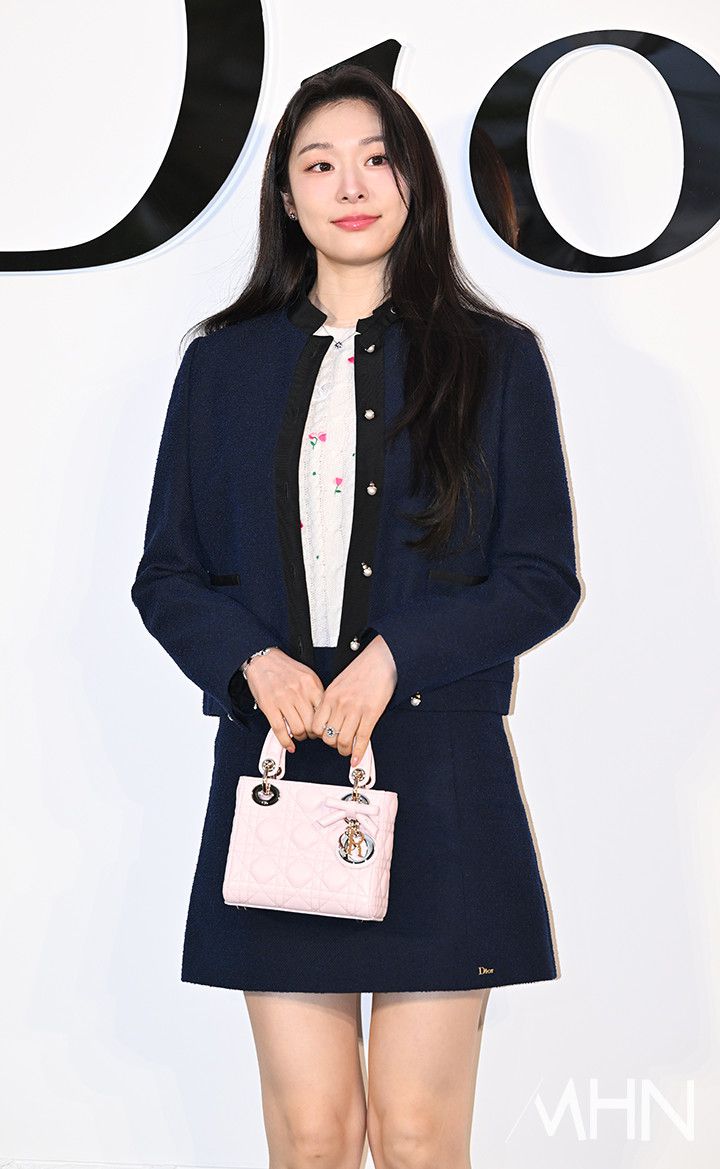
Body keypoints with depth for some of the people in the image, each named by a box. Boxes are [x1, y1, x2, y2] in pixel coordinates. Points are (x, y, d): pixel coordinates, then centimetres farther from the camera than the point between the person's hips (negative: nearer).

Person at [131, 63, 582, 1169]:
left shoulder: (495, 359, 5)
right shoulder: (224, 363, 10)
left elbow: (543, 576, 1)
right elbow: (166, 573, 10)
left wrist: (395, 658, -12)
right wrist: (255, 661, -9)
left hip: (438, 777, -1)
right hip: (274, 765, 2)